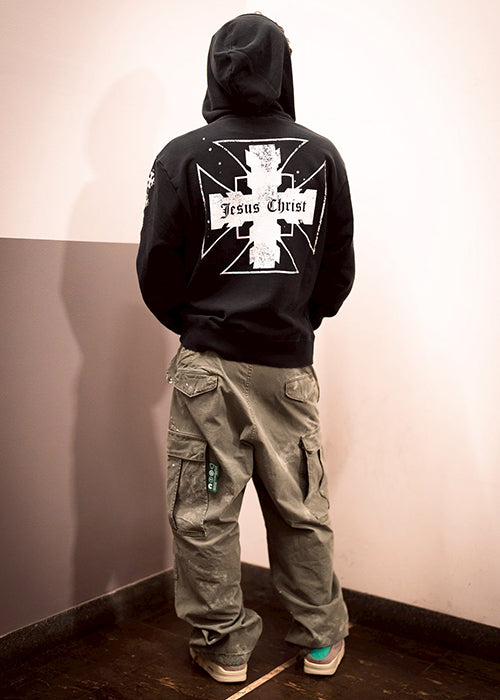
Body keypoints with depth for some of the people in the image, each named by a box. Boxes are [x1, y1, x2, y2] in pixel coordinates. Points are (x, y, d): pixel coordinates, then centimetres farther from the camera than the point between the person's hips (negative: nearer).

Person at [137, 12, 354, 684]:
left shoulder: (183, 157, -4)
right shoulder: (323, 156, 1)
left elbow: (158, 270, -2)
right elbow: (340, 270, 6)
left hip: (207, 365, -2)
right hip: (291, 365, 3)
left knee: (204, 511, 10)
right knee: (302, 509, 14)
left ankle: (224, 645, 22)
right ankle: (322, 637, 28)